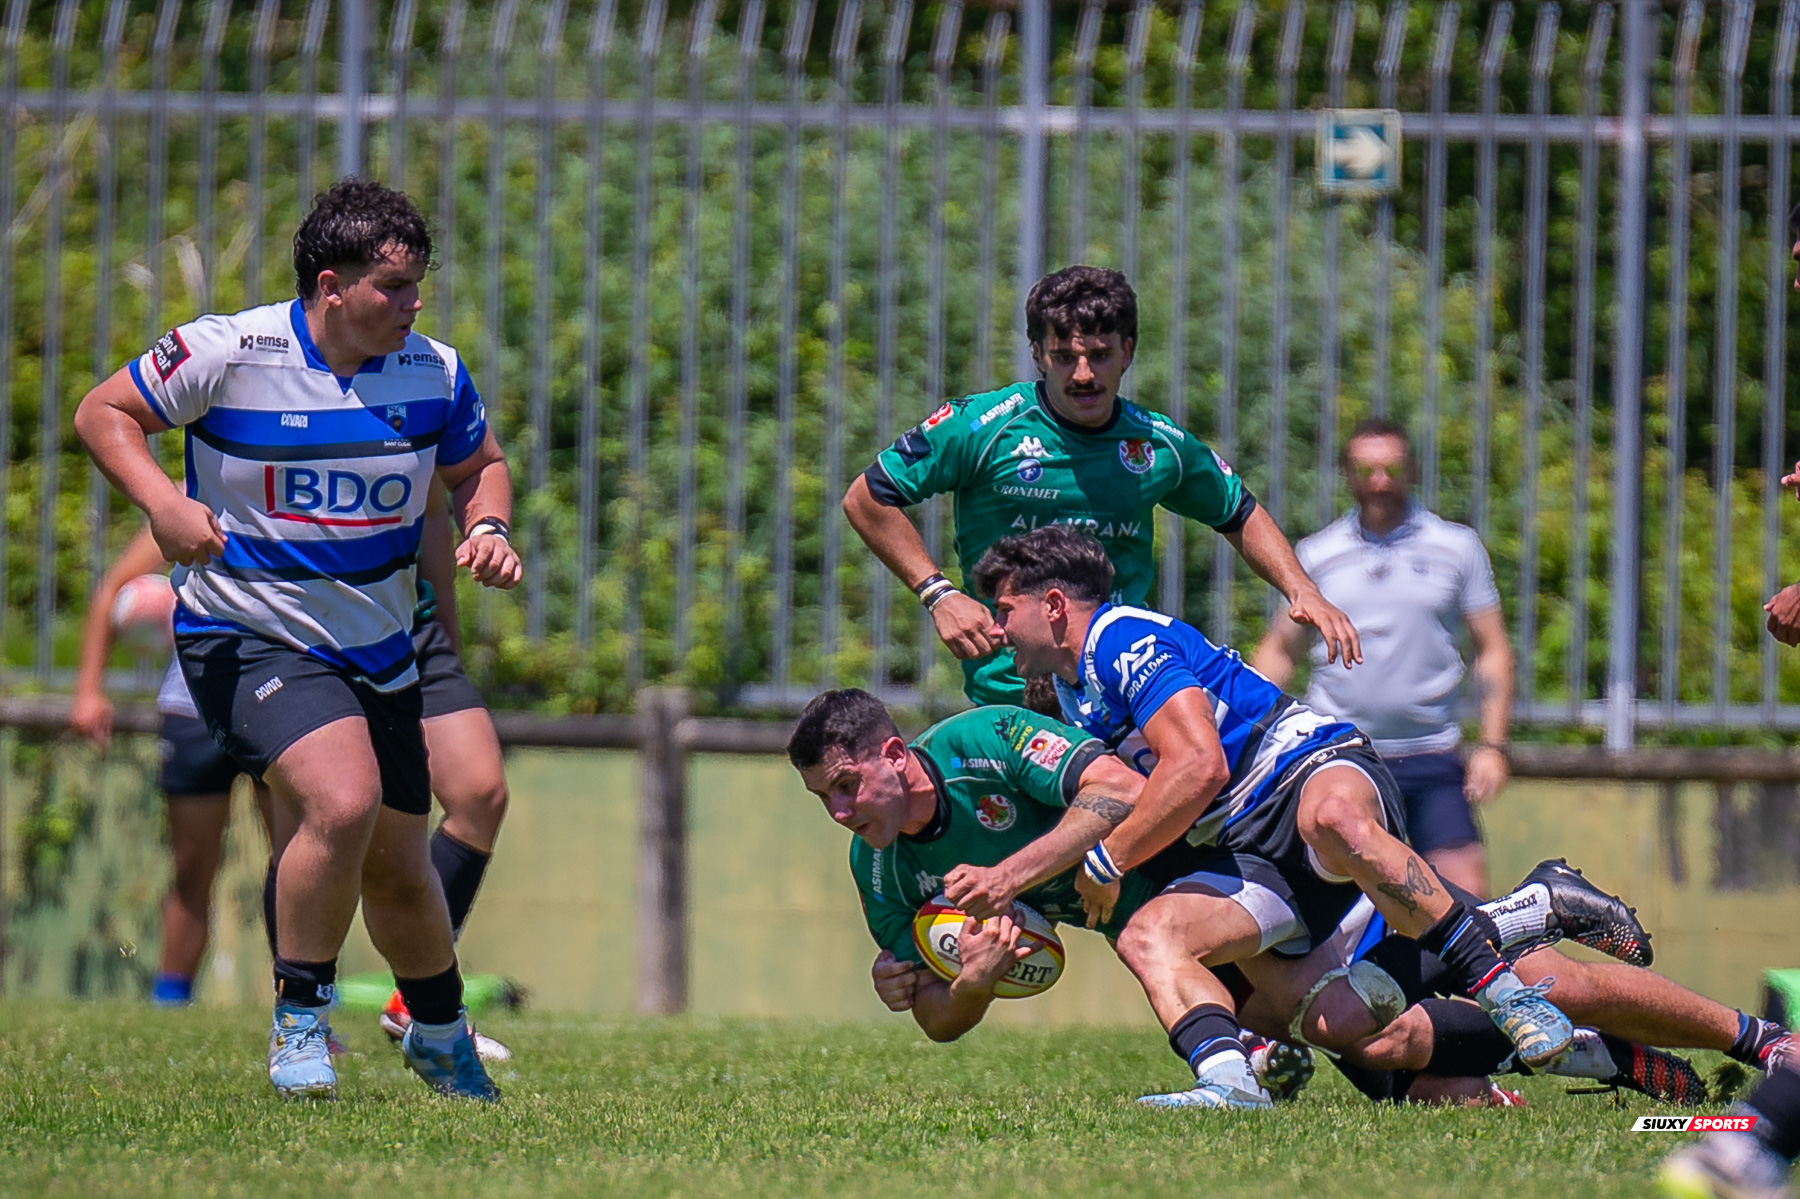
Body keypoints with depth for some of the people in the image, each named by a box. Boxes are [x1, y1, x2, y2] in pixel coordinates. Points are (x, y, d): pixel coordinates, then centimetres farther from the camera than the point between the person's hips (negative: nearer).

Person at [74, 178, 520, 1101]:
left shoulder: (432, 372, -3)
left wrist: (486, 529, -7)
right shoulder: (229, 352, -15)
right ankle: (299, 1024, -8)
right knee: (343, 802, -29)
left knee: (400, 870, 11)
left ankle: (441, 1038, 40)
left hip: (378, 649, 5)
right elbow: (104, 412, -5)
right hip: (246, 635, -5)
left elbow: (478, 465, 15)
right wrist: (160, 501, -22)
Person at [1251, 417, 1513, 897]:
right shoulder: (1315, 555, 8)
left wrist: (1492, 746, 0)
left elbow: (1492, 650, 9)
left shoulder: (1457, 547, 6)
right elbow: (1277, 651, 17)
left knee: (1466, 894, -11)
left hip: (1430, 757, -1)